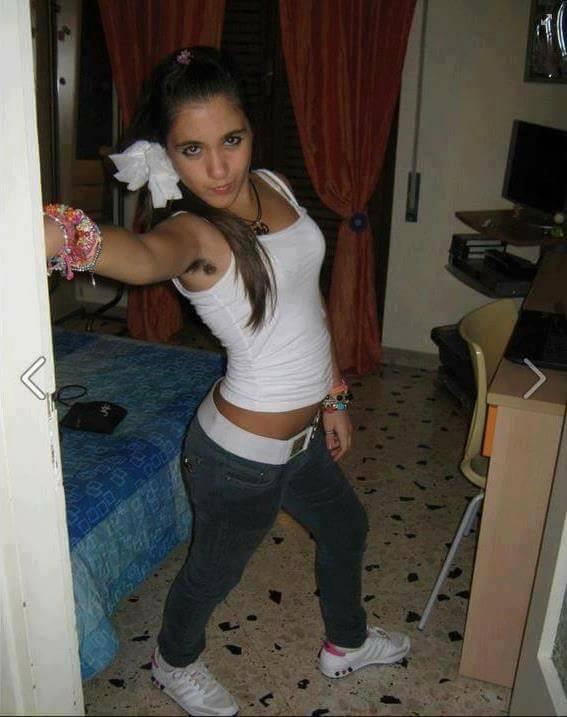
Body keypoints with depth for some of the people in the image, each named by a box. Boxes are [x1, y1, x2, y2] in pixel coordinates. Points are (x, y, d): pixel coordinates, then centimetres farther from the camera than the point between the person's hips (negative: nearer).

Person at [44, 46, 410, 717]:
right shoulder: (192, 231, -24)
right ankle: (174, 662, 53)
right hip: (243, 454, -7)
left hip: (301, 434, 8)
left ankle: (346, 643, 59)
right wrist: (60, 234, -72)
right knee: (214, 570, 19)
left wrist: (333, 396, 12)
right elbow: (146, 256, -50)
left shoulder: (274, 186, -2)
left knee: (346, 529, 29)